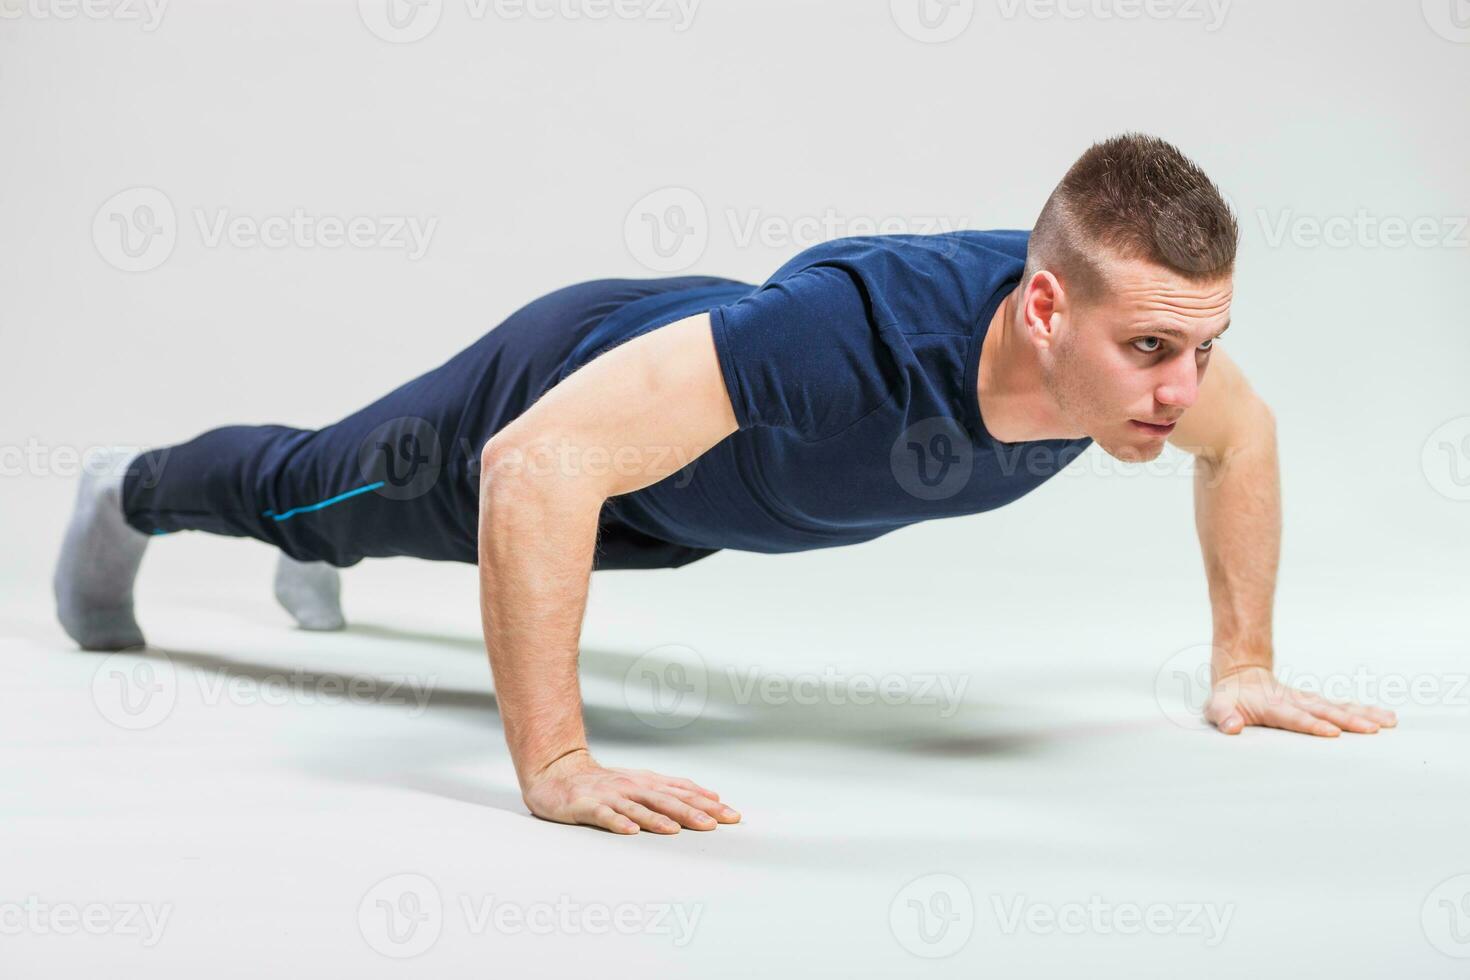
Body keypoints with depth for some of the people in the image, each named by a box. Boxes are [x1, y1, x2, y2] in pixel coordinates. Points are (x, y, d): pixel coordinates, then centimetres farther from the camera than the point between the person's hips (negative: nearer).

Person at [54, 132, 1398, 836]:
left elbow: (1245, 437, -4)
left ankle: (313, 555, 74)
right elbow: (535, 463, -52)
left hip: (701, 488, 6)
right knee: (318, 486, 26)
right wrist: (553, 767, -52)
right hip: (574, 383, -6)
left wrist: (1245, 667, -5)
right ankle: (129, 502, 60)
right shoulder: (864, 328, -51)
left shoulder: (1142, 332, -30)